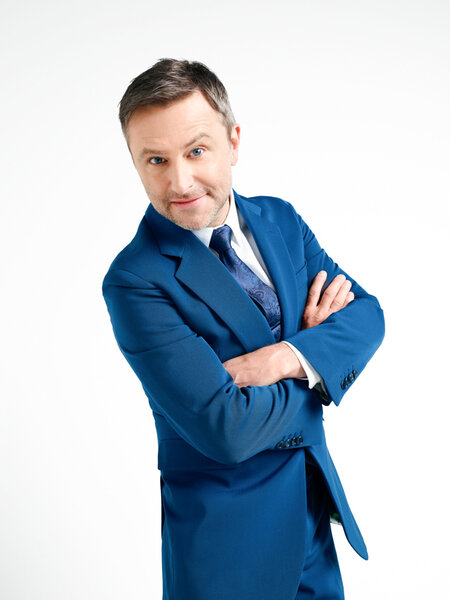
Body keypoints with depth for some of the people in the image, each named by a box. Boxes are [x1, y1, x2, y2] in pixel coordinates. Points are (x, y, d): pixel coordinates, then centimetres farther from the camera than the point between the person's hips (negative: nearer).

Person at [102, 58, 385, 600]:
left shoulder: (281, 219, -1)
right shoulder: (135, 281, -21)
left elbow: (366, 313, -2)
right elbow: (226, 430, -26)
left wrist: (290, 356, -21)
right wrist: (319, 358, -12)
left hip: (315, 495, 6)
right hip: (225, 531, -5)